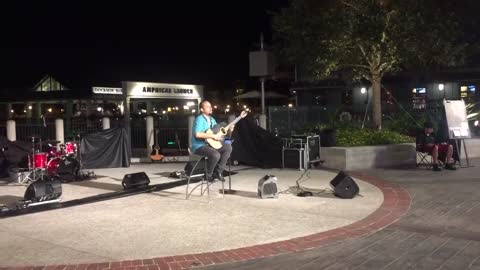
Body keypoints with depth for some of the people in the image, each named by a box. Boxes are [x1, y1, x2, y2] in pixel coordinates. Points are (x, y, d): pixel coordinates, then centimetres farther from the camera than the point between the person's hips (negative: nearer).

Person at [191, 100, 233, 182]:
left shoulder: (212, 119, 14)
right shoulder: (199, 119, -14)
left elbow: (218, 131, 20)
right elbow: (197, 134, -28)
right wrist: (213, 136, -24)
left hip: (210, 144, 9)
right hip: (199, 146, -9)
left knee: (228, 147, -4)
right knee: (216, 155, -32)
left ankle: (218, 171, 0)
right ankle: (208, 174, -5)